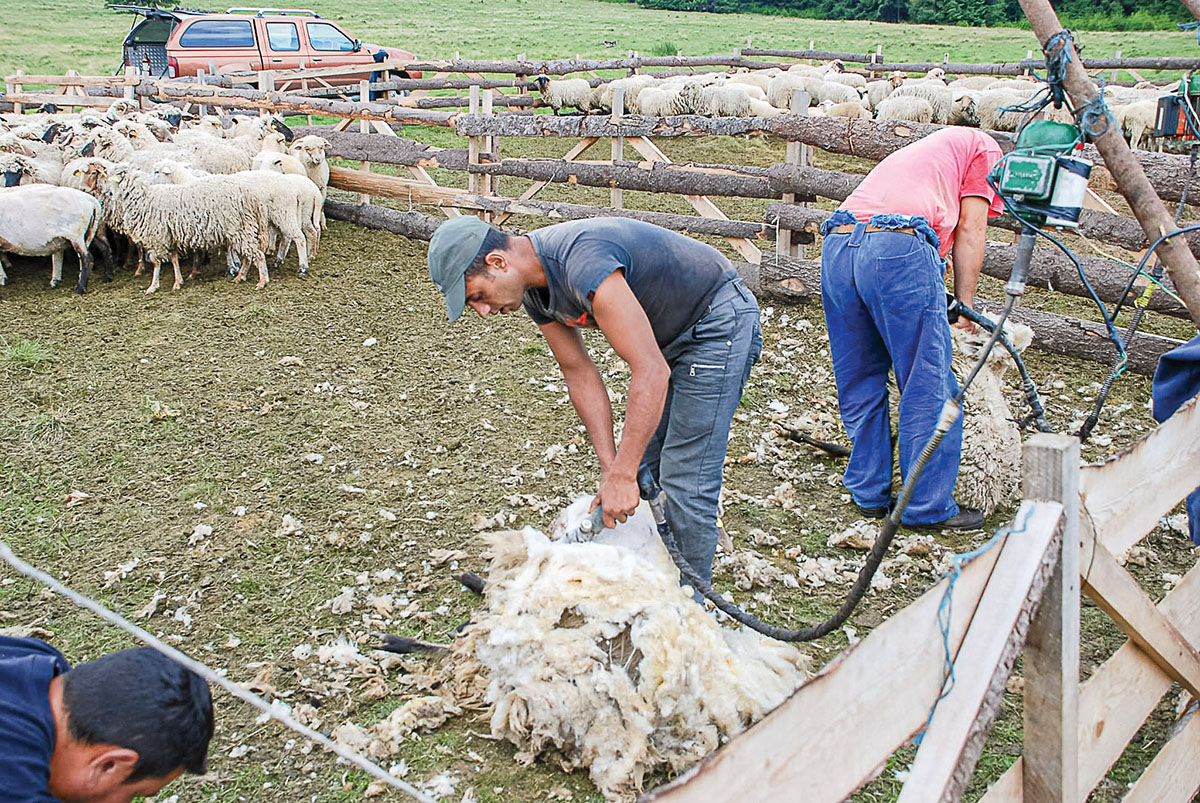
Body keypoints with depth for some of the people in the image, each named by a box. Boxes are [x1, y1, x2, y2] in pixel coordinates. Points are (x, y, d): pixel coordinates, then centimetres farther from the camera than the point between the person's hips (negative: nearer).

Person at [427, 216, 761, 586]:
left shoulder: (582, 263, -34)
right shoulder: (533, 287, -4)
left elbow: (651, 372, -35)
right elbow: (579, 374, 0)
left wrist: (623, 475, -31)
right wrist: (611, 468, -8)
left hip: (719, 322, -9)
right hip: (672, 334, 9)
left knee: (684, 483, -8)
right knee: (645, 465, 14)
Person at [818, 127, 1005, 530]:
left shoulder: (921, 151, 42)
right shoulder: (984, 148, 23)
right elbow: (970, 229, 11)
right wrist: (965, 304, 14)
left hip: (835, 246, 7)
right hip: (899, 247, -7)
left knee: (860, 386, 16)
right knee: (928, 389, 3)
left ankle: (870, 495, 23)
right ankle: (928, 507, 9)